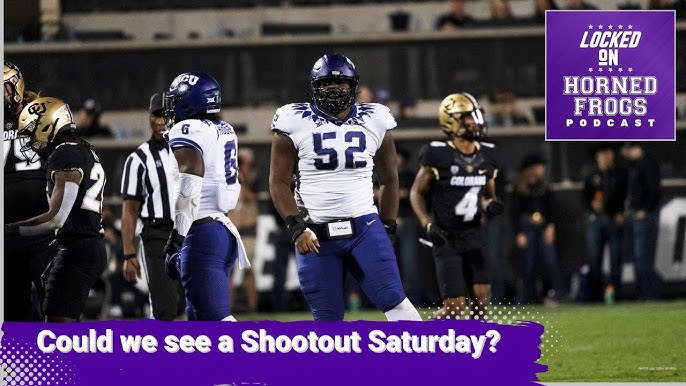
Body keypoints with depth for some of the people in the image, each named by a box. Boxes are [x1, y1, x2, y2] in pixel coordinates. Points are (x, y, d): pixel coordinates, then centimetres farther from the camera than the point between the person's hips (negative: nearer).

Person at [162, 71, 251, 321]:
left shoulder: (188, 131, -11)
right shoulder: (225, 132, 16)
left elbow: (189, 191, -21)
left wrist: (175, 241, -19)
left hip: (201, 235, -9)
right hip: (225, 230, 10)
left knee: (216, 319, -12)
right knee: (198, 317, 16)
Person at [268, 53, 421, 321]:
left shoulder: (374, 122, 6)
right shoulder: (295, 123, -1)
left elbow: (389, 180, 17)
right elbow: (278, 182, 0)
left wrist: (387, 229, 13)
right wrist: (296, 227, -10)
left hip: (364, 227, 1)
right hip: (315, 235, -1)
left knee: (394, 301, -12)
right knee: (328, 318, 1)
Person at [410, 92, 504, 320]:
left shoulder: (486, 156, 5)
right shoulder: (438, 155, -12)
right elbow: (416, 193, -3)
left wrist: (490, 205, -5)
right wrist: (428, 225, -16)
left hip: (473, 235, 5)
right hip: (446, 239, -5)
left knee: (481, 297, -6)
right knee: (455, 305, -11)